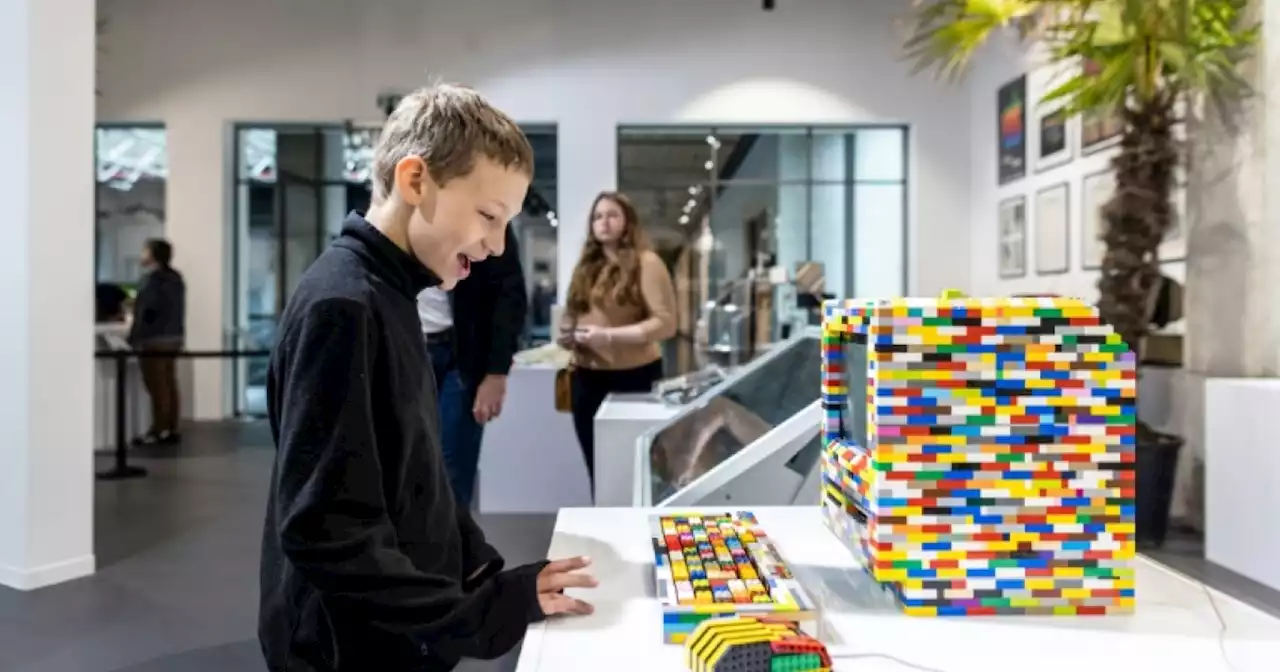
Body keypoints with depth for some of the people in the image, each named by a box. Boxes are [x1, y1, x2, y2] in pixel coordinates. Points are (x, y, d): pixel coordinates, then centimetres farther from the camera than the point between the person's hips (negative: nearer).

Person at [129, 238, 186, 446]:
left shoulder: (152, 278, -13)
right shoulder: (175, 277, 13)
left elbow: (146, 311, -17)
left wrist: (133, 338, -11)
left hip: (154, 339, -9)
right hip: (174, 336, 9)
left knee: (157, 386, -5)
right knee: (169, 383, 9)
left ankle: (157, 432, -2)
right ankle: (172, 430, 12)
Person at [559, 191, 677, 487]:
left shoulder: (646, 263, -7)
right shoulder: (586, 265, 13)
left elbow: (666, 323, -16)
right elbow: (572, 312, 23)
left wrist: (610, 336, -24)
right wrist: (567, 333, -1)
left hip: (633, 376, -6)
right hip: (587, 377, 6)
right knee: (597, 467, 14)